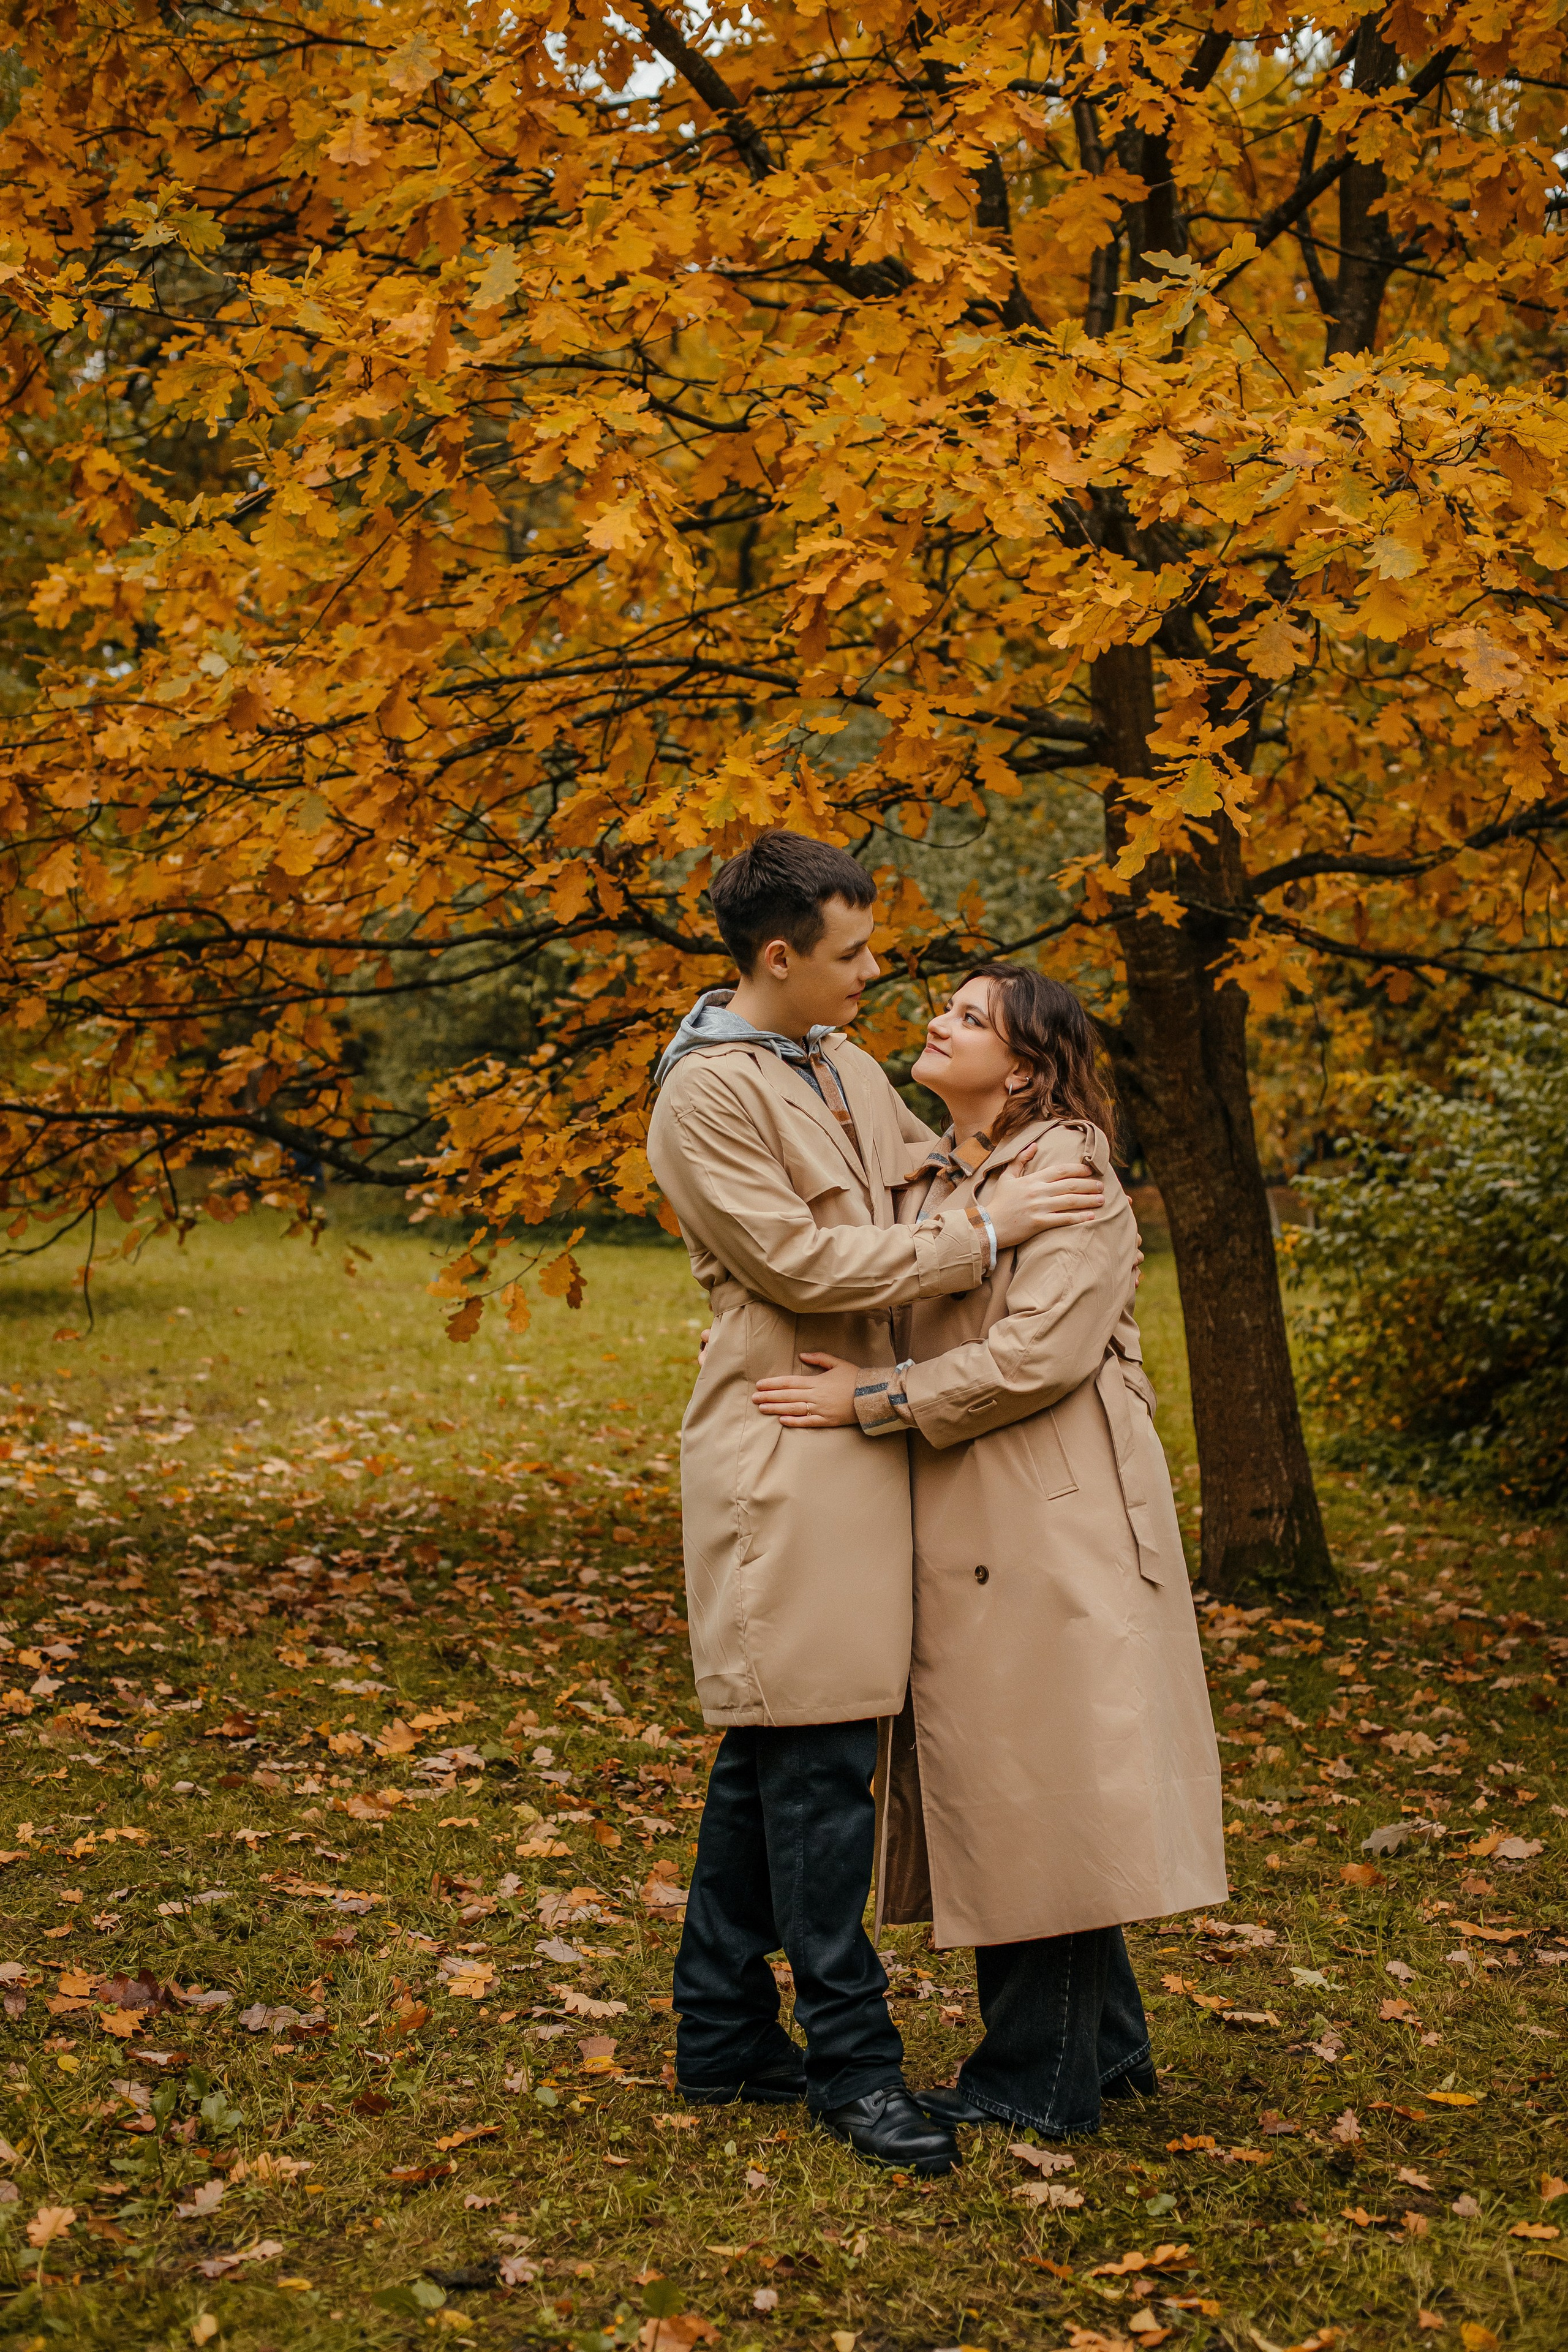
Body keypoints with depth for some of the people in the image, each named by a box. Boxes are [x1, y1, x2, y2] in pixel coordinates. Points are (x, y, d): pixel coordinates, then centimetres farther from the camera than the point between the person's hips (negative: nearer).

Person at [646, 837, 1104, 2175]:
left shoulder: (846, 1066, 15)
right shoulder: (707, 1091, -11)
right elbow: (800, 1262, -16)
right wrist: (983, 1232, -14)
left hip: (860, 1436, 9)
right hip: (783, 1449, -9)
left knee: (770, 1752, 14)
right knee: (818, 1759, -5)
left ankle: (724, 2035, 23)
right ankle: (851, 2061, 5)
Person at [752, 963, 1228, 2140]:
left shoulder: (1069, 1168, -10)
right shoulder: (930, 1178, 17)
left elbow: (1042, 1350, -20)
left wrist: (874, 1398, -18)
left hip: (1053, 1517, -9)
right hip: (961, 1521, 9)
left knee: (1039, 1784, -2)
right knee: (992, 1785, 14)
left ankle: (1040, 2081, 11)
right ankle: (1105, 2043, 29)